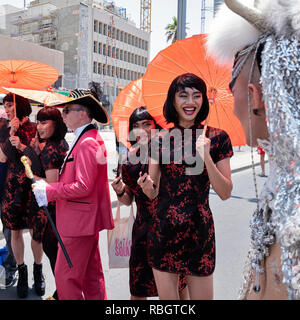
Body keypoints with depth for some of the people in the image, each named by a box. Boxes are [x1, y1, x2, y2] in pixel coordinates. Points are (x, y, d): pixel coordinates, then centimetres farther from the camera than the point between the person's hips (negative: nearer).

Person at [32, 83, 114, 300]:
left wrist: (48, 191, -14)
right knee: (91, 276, 19)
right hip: (86, 220, 10)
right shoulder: (92, 139, 13)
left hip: (79, 222, -10)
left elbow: (83, 187, -24)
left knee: (66, 278, 1)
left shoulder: (87, 143, -19)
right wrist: (48, 188, 7)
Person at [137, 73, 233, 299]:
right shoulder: (160, 140, 1)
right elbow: (153, 193, 6)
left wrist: (206, 156, -19)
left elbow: (225, 193, -6)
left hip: (199, 230, -1)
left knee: (202, 295, 11)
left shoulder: (217, 138, -3)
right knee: (166, 295, 14)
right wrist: (147, 186, -18)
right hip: (163, 230, 2)